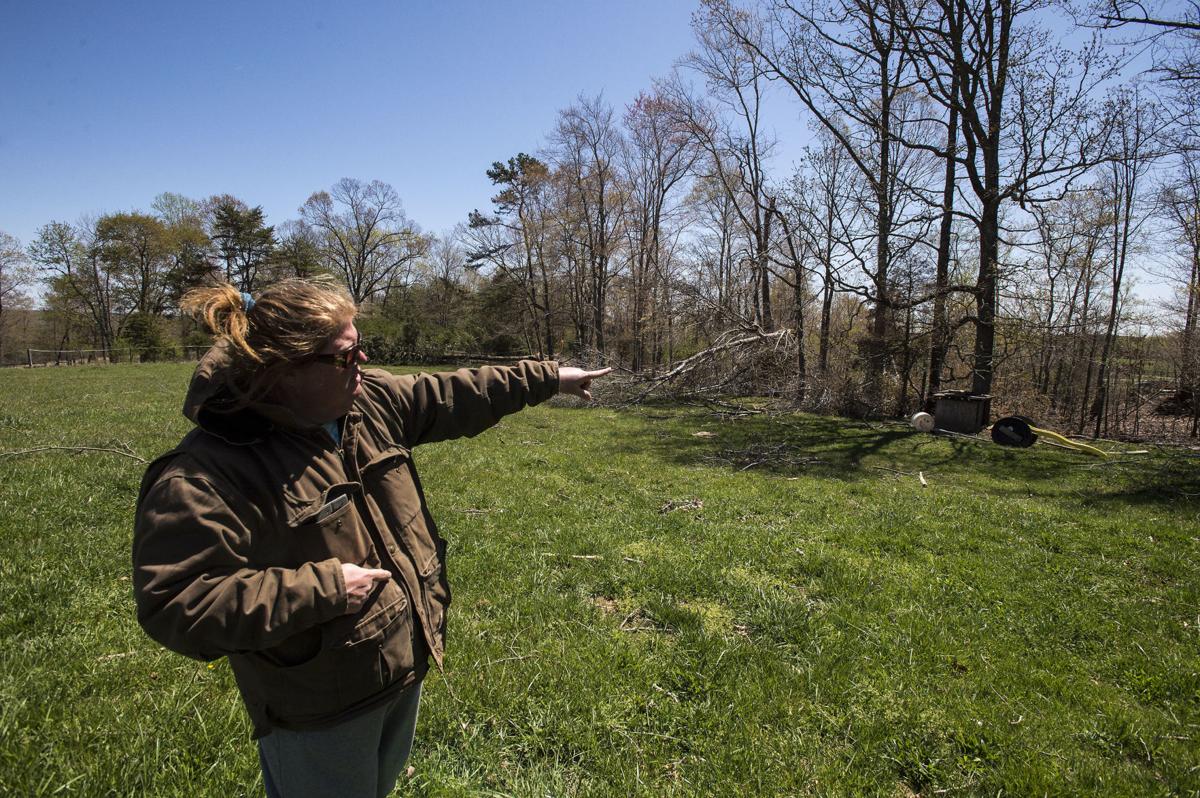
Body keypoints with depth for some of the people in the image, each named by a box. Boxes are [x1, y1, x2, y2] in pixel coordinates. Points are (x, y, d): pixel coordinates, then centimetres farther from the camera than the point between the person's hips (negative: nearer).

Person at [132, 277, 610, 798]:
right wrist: (324, 587, -31)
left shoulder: (370, 402, -7)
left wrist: (549, 377, 7)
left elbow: (456, 397, 3)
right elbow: (176, 606, -30)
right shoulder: (206, 475, -27)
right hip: (318, 710, -7)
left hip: (405, 661, 7)